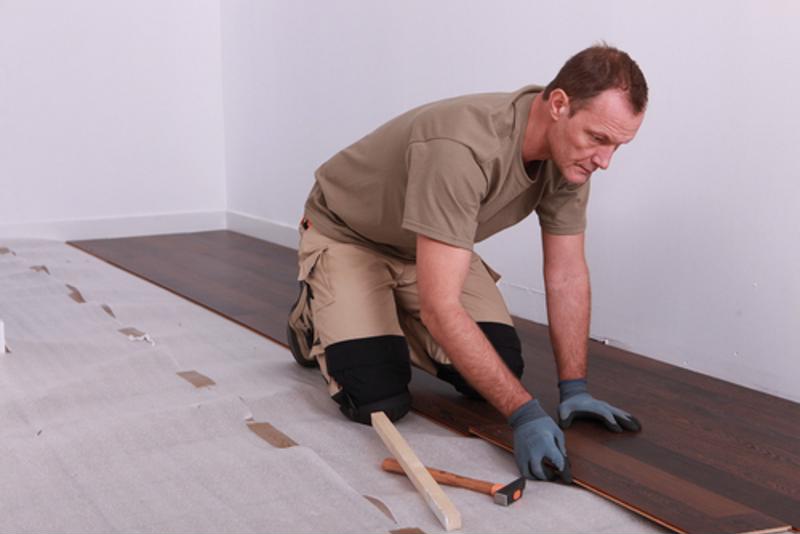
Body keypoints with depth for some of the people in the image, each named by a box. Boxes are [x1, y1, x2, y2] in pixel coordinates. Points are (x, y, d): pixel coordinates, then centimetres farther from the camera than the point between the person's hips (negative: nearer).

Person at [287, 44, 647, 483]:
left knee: (498, 371, -8)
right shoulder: (462, 149, -42)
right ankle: (314, 321, 13)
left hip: (429, 247, 7)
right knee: (378, 401, -19)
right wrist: (524, 413, -41)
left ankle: (396, 321, 20)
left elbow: (567, 276, -6)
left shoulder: (570, 153, -17)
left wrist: (574, 389, -10)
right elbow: (440, 306, -43)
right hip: (346, 234, -6)